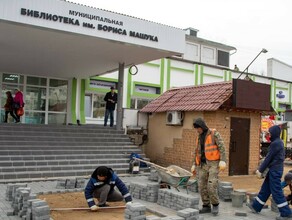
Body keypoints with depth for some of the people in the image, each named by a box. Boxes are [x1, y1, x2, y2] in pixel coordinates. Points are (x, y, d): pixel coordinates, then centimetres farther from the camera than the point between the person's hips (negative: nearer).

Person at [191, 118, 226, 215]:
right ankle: (207, 207, 13)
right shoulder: (200, 137, 14)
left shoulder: (214, 133, -6)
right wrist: (194, 165, 13)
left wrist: (223, 161, -23)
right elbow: (197, 152, 18)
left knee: (211, 186, -14)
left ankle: (215, 205, 7)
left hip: (213, 163, -6)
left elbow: (222, 147, -13)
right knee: (202, 186, 2)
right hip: (203, 164, 6)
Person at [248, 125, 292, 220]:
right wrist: (261, 169, 17)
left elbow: (268, 158, -16)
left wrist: (260, 170, -10)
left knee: (276, 192, -3)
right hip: (275, 170, 10)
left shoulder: (275, 143, -17)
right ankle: (256, 206, 24)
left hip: (274, 170, -10)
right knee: (265, 189, 15)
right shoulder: (278, 142, 13)